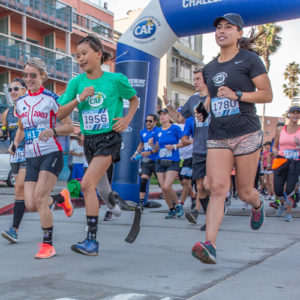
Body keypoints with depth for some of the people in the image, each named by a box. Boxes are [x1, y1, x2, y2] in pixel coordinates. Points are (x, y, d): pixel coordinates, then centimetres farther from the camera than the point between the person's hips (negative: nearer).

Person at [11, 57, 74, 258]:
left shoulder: (51, 99, -4)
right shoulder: (20, 102, 13)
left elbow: (70, 127, -4)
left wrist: (52, 130, -22)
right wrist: (16, 143, 7)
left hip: (51, 154, -6)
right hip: (31, 158, 6)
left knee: (39, 198, -17)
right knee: (31, 205, -1)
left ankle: (48, 245, -2)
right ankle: (61, 199, 31)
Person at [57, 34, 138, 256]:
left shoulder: (115, 79, -4)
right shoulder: (77, 82, 3)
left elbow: (134, 99, 14)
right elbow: (61, 113, 2)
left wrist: (127, 119, -2)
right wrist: (79, 98, -13)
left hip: (109, 138, -5)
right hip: (89, 139, 6)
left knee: (87, 184, -18)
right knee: (98, 184, 15)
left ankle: (92, 240, -17)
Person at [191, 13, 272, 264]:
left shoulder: (249, 60, 0)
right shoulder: (209, 69, 16)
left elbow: (267, 94, -5)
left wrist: (237, 95, -17)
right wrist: (205, 107, 12)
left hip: (247, 134, -3)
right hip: (218, 137, 4)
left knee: (245, 192, 6)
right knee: (217, 189, -12)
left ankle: (258, 204, 43)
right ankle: (210, 245, -19)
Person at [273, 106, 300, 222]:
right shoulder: (280, 130, 8)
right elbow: (274, 146, 14)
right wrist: (275, 151, -7)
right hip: (281, 161, 1)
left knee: (290, 190, -9)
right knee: (278, 190, -3)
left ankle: (289, 212, 13)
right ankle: (282, 203, 32)